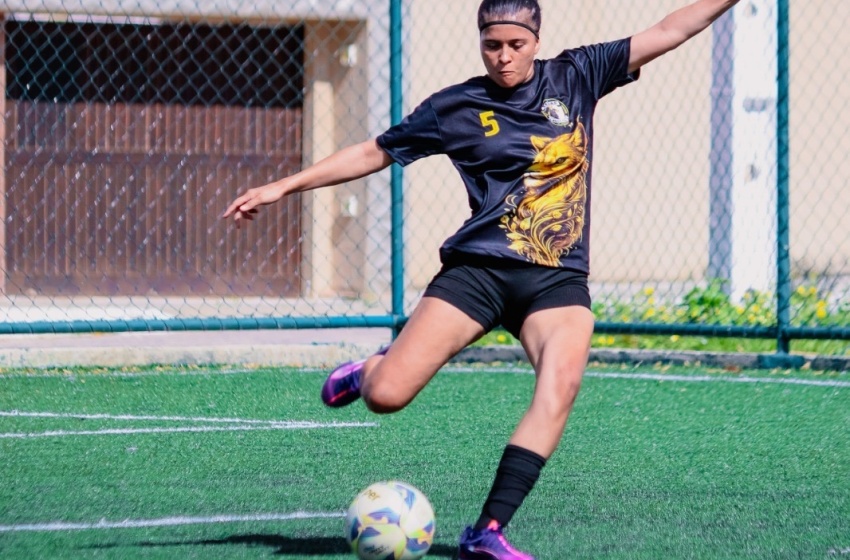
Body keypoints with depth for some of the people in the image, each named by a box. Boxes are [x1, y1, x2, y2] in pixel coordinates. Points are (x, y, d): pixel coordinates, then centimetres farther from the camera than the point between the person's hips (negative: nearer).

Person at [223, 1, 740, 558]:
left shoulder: (576, 77, 8)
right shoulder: (455, 108, 4)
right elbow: (374, 153, 12)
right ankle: (374, 368, 25)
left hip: (558, 279, 1)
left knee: (561, 387, -27)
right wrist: (283, 187, 11)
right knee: (384, 396, -15)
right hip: (478, 268, -1)